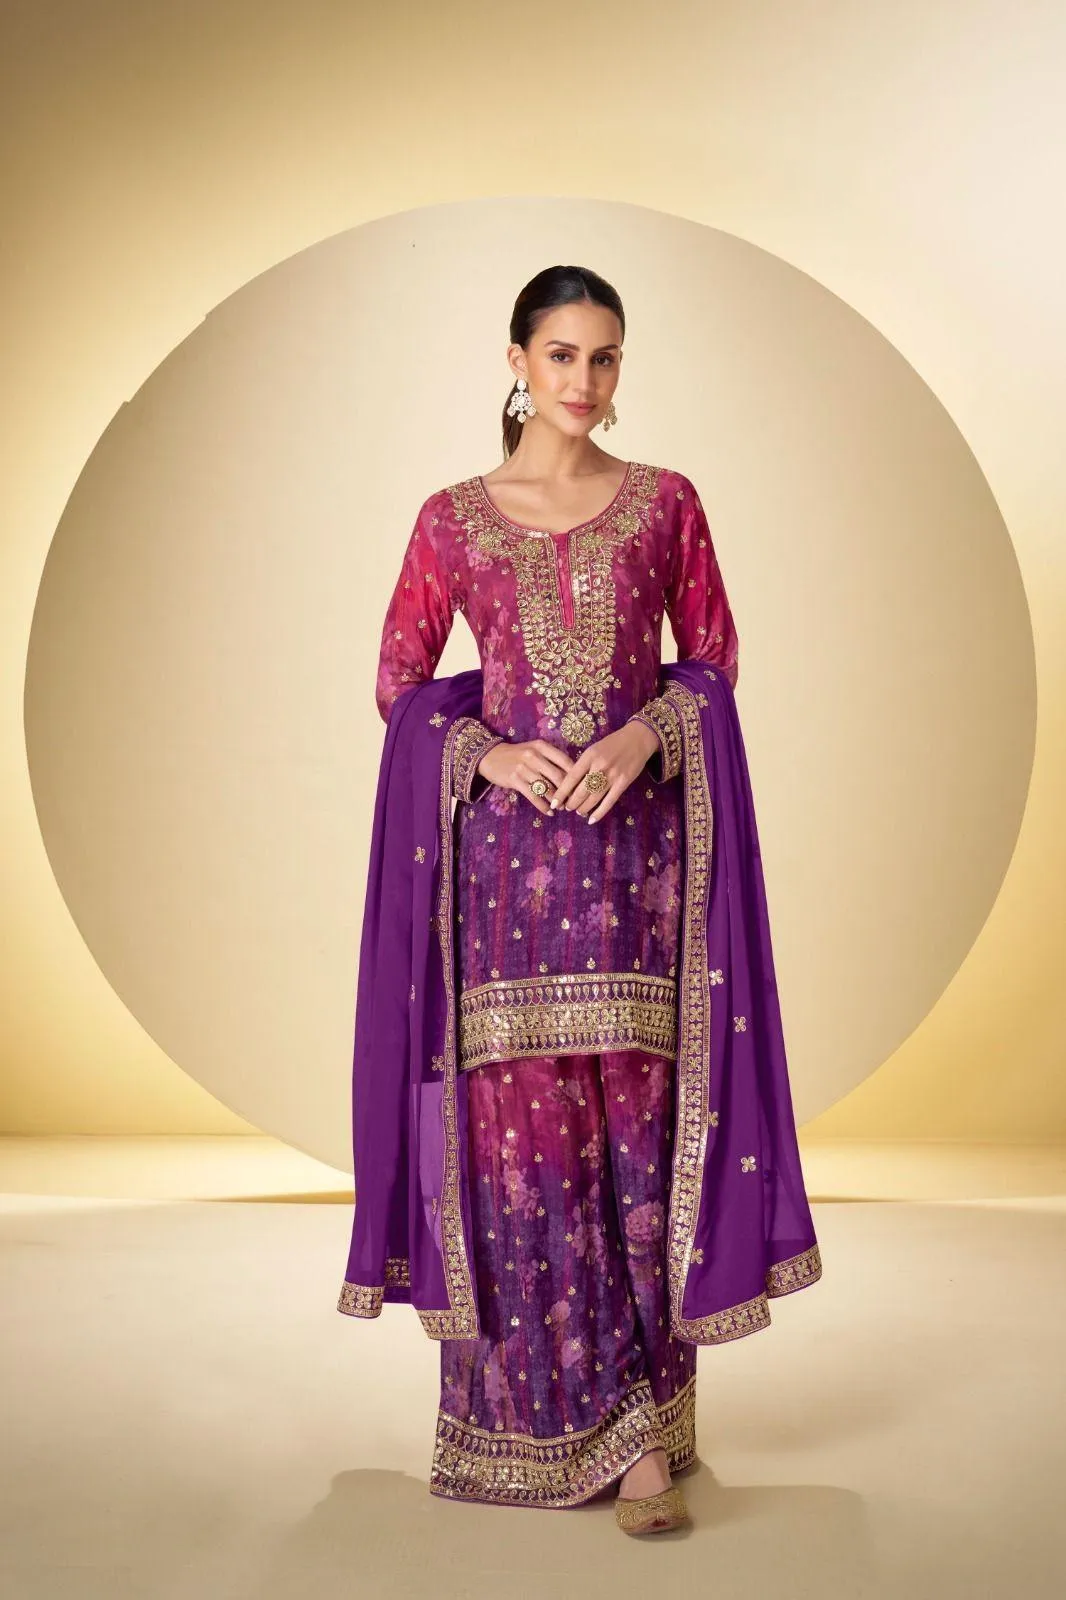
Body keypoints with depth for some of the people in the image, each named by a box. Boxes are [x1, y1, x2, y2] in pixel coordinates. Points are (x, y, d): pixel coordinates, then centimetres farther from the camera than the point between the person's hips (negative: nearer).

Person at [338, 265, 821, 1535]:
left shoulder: (666, 502, 8)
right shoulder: (453, 517, 6)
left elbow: (713, 660, 9)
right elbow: (398, 683, 7)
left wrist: (643, 733, -10)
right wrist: (489, 752, -10)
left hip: (640, 838, 0)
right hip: (508, 849, 0)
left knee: (640, 1132, -2)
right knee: (517, 1132, 1)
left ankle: (644, 1431, 5)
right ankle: (536, 1417, 18)